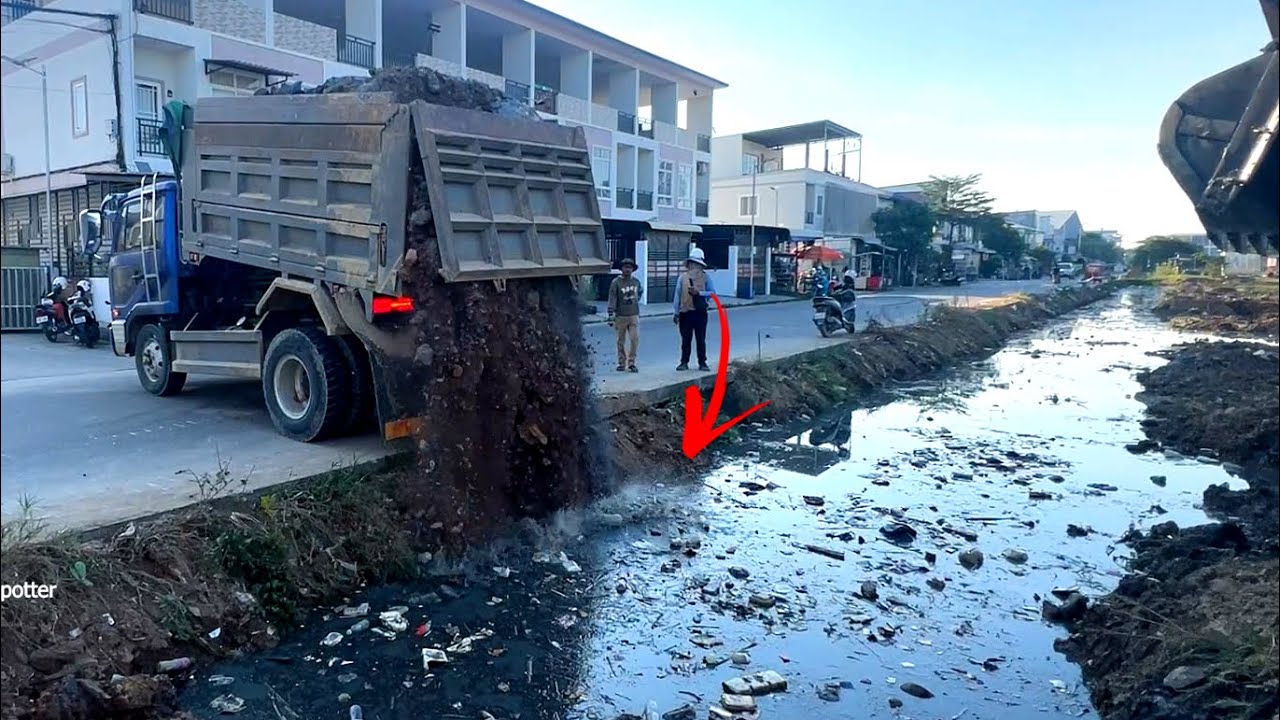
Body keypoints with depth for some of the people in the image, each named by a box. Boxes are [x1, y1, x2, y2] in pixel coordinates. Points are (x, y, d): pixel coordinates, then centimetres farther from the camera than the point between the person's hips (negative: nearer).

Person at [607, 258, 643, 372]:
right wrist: (611, 315, -13)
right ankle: (621, 363, 16)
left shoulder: (636, 282, 9)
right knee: (621, 341, 6)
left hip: (634, 315, 3)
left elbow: (640, 293, 26)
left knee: (635, 339, -7)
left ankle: (631, 362, 3)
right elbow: (612, 299, -8)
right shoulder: (616, 282, -4)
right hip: (621, 316, -3)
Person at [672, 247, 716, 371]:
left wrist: (698, 293, -16)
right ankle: (684, 362, 14)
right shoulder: (683, 277, 3)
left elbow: (712, 293, -2)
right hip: (685, 312, 1)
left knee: (701, 340, 5)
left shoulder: (705, 277, 1)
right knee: (685, 339, 6)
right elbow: (677, 295, 4)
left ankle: (702, 363, 14)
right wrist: (676, 312, 2)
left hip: (700, 312, -1)